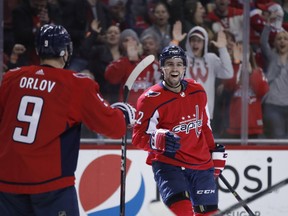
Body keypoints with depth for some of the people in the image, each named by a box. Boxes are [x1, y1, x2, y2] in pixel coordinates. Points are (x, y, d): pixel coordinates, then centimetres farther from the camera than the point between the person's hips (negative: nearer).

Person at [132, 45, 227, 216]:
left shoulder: (198, 91, 6)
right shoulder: (151, 99, -12)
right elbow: (139, 137, -13)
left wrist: (216, 151, 20)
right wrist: (159, 140, -32)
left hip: (201, 163, 5)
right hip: (168, 164, -5)